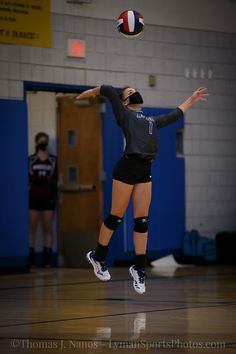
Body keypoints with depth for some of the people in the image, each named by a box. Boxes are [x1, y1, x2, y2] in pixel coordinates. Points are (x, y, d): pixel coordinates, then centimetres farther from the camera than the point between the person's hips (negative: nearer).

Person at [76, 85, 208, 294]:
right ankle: (98, 257, 20)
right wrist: (86, 95, 12)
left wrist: (191, 100, 46)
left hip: (145, 171, 6)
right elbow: (108, 91, 0)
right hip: (126, 168, -6)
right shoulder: (124, 115, 7)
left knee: (142, 220, 3)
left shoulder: (152, 120, 26)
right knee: (116, 217, 2)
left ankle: (139, 268, 10)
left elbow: (174, 115, 39)